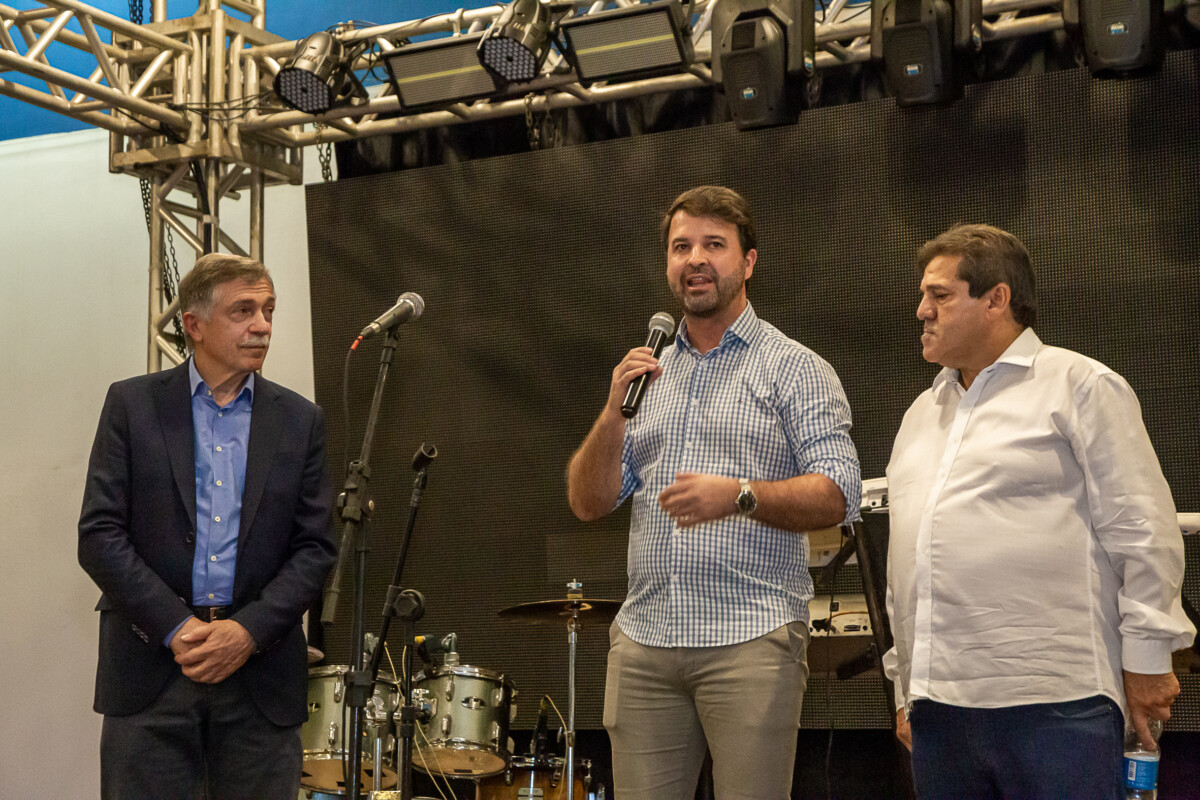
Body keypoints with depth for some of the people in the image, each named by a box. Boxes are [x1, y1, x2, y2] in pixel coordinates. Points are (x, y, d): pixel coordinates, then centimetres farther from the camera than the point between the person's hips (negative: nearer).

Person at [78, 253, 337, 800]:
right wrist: (177, 627, -11)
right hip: (151, 664, -1)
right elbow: (99, 534, -2)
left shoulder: (299, 421, 9)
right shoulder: (132, 404, 4)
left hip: (261, 669, 2)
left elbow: (315, 547, 5)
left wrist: (248, 631, -9)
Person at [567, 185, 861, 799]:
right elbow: (587, 504, 11)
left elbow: (837, 497, -5)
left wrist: (740, 495, -20)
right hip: (642, 638, 4)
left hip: (751, 638, -4)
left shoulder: (795, 368, 3)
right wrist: (615, 412, -4)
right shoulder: (644, 370, 16)